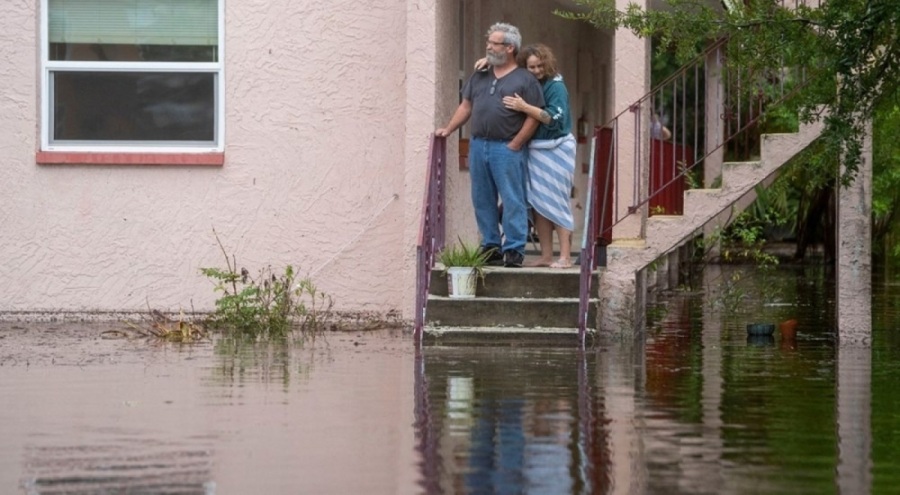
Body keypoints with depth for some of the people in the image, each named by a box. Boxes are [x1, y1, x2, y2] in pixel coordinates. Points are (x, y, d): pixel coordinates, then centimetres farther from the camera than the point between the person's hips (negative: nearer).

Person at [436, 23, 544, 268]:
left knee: (512, 201, -5)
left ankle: (514, 250, -3)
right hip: (478, 145, 6)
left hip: (506, 149, -6)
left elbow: (534, 117, -6)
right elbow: (466, 106, 20)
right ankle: (491, 246, 16)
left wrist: (515, 144, -11)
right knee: (482, 201, 8)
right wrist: (448, 129, 9)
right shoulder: (479, 77, 17)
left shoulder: (525, 80, -2)